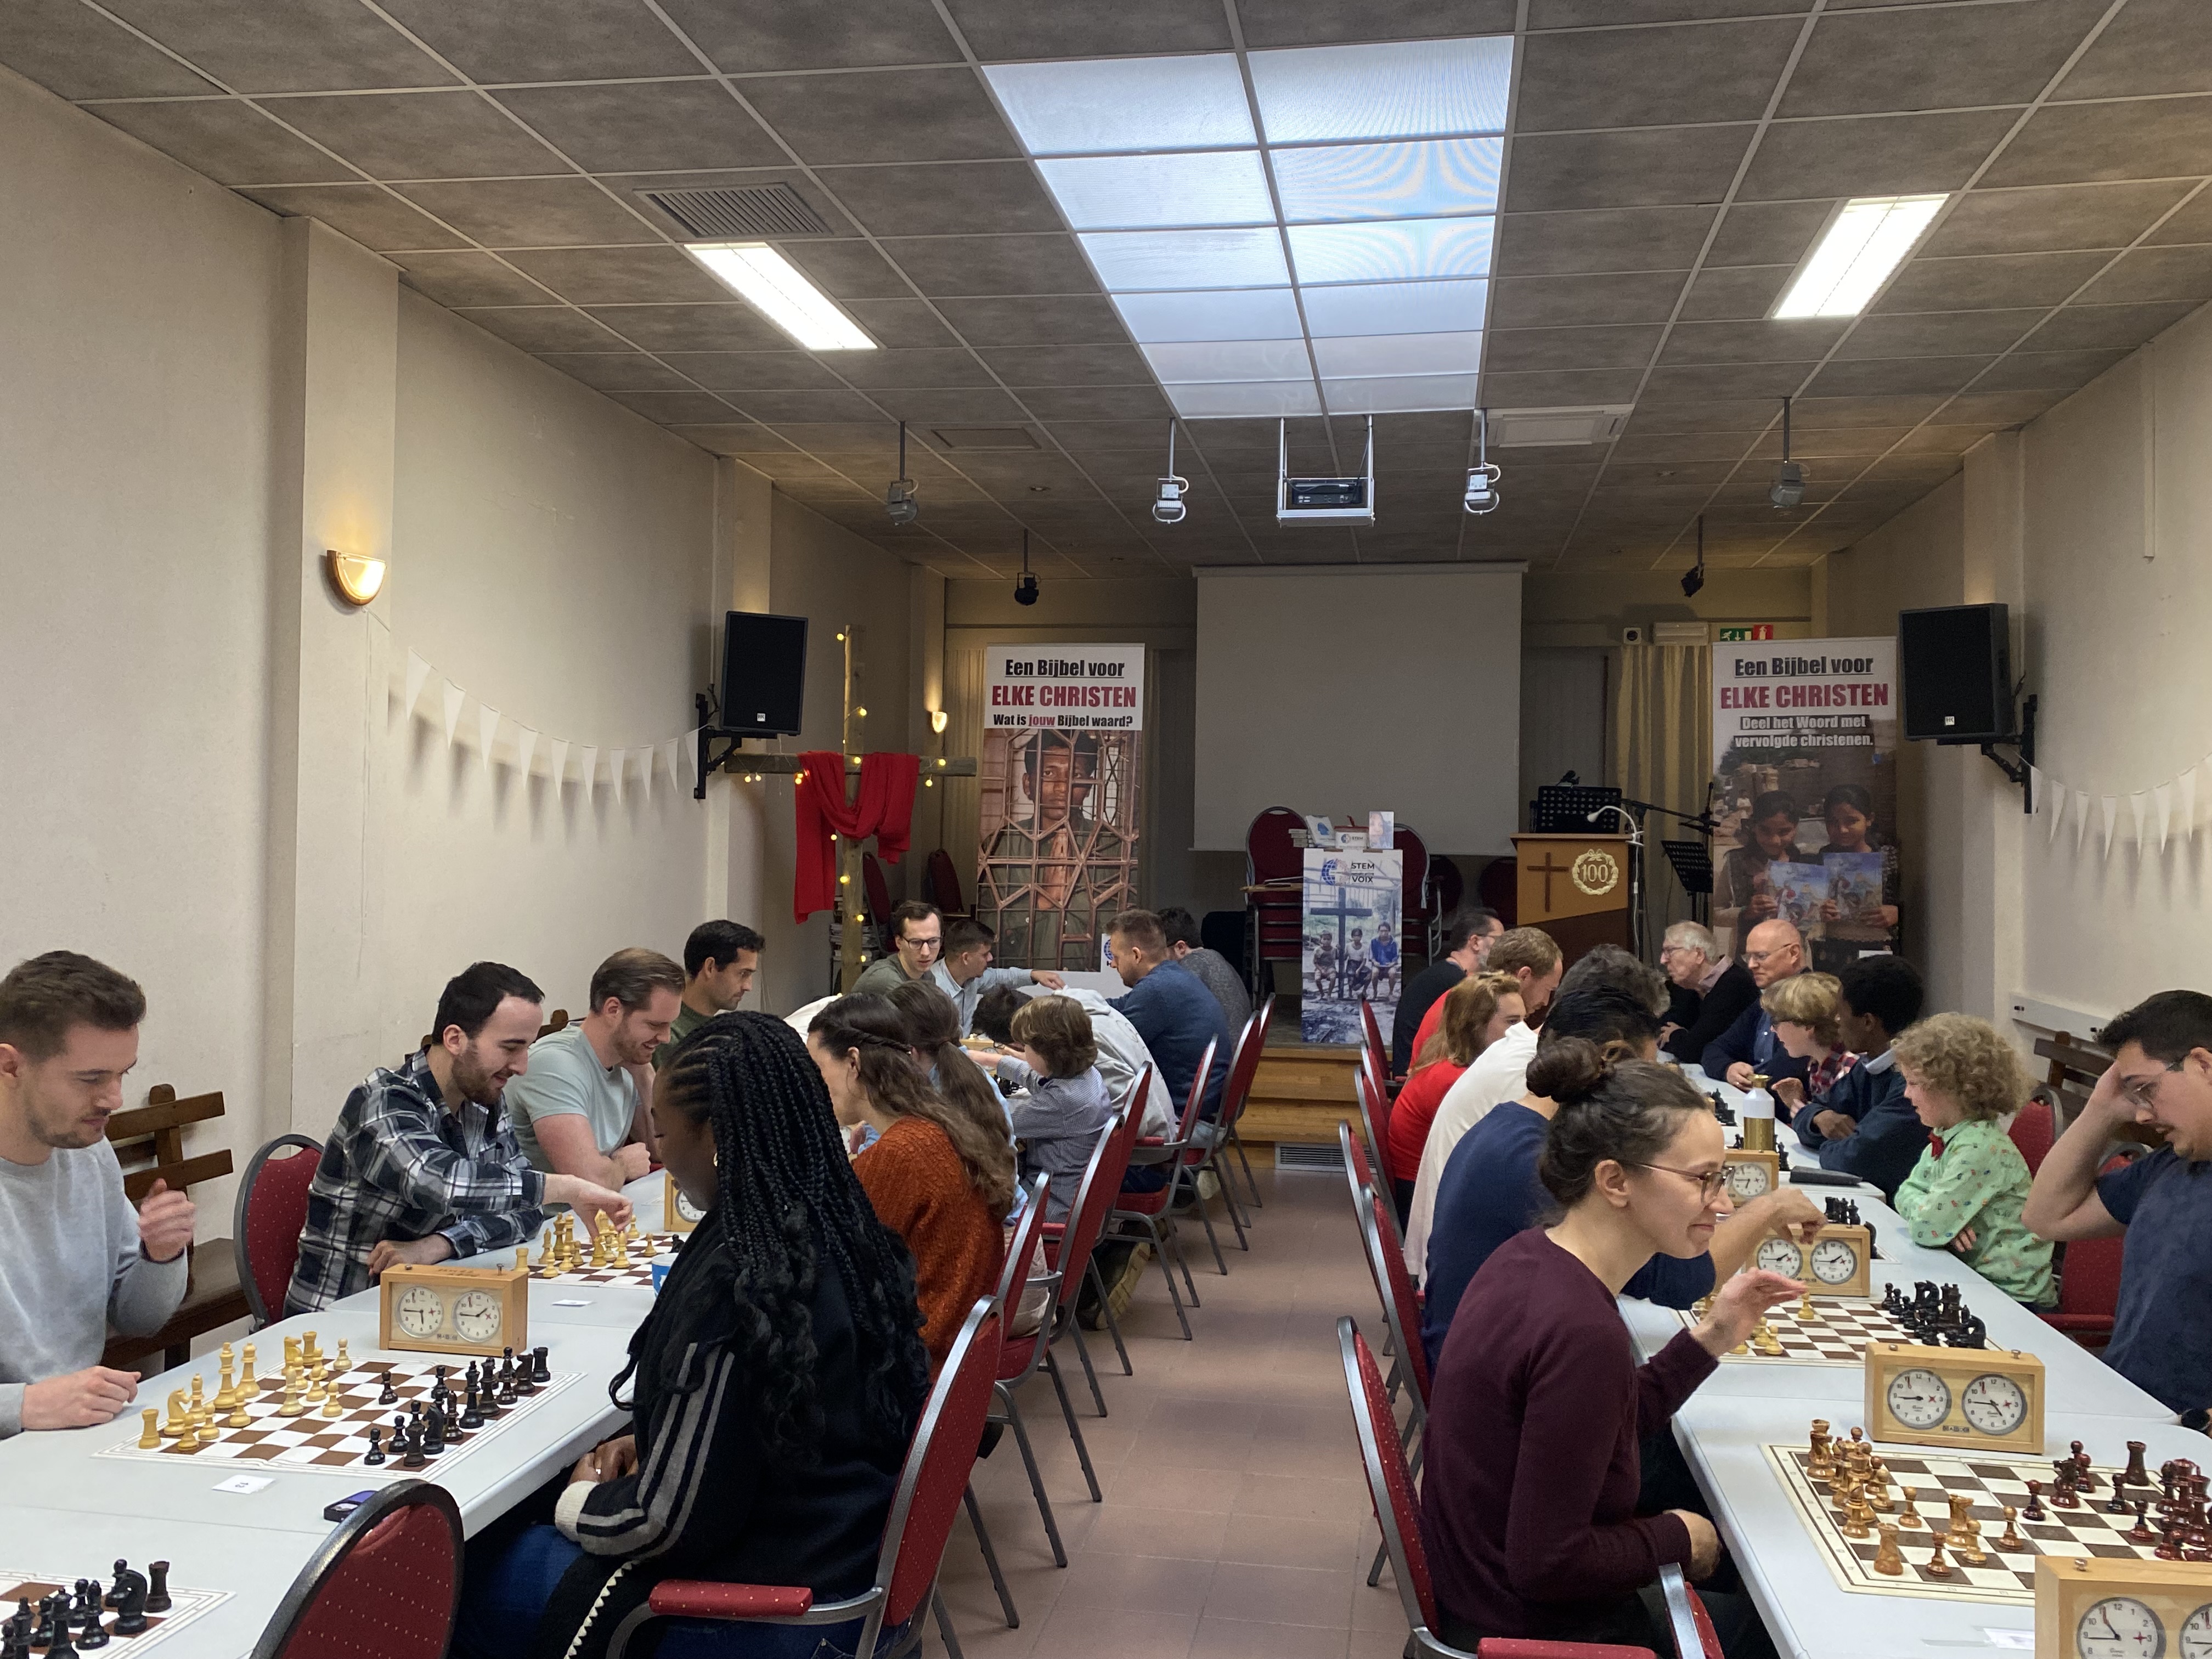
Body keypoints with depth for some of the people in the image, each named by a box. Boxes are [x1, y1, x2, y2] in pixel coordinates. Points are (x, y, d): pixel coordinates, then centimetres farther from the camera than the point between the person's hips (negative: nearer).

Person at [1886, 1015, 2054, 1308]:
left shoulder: (1981, 1148, -23)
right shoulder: (1945, 1137, 6)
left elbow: (1927, 1229, -26)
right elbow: (1906, 1193, 11)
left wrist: (1927, 1213, -3)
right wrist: (1942, 1217, -9)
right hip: (1973, 1277, 8)